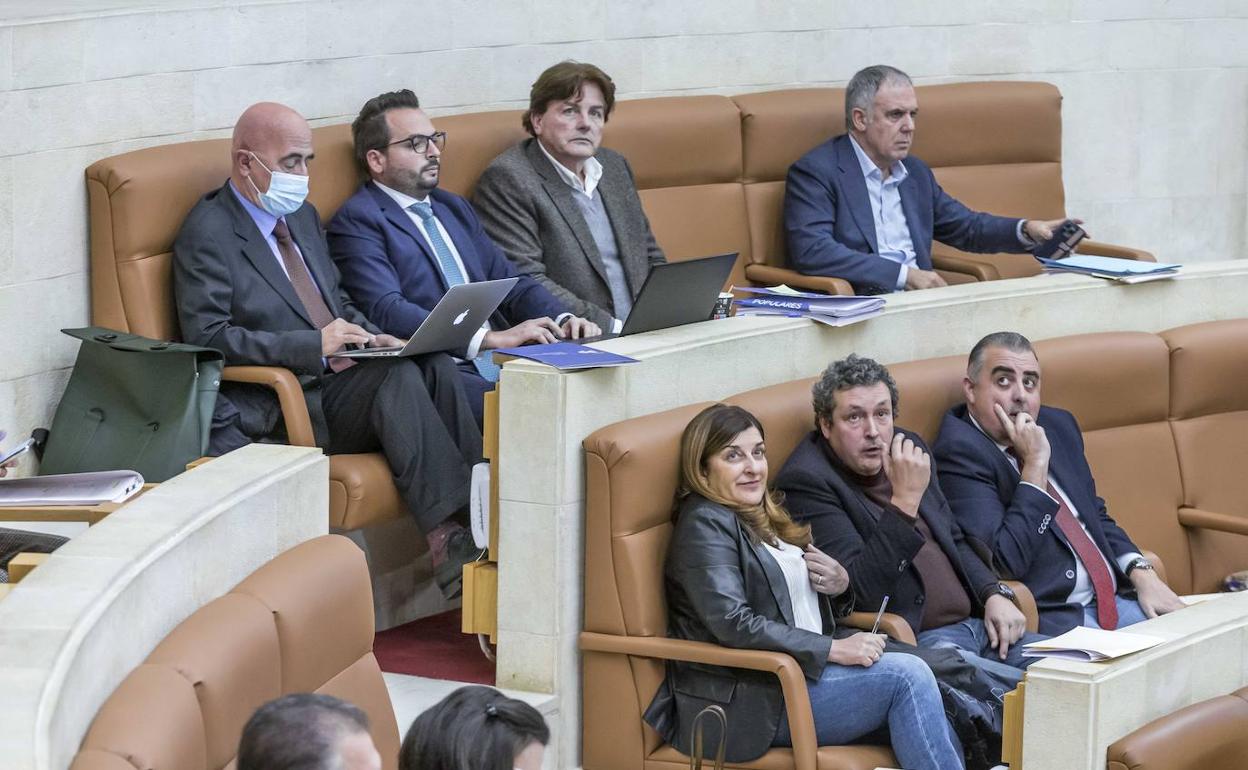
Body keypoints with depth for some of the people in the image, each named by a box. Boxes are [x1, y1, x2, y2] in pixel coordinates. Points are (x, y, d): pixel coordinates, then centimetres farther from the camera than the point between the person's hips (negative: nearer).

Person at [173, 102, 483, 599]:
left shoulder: (303, 216, 21)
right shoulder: (208, 232, -6)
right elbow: (207, 337, -15)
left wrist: (370, 338, 4)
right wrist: (313, 346, -22)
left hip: (336, 379, 8)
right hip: (272, 412, -8)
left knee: (435, 366, -20)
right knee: (399, 376, -31)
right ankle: (448, 539, -35)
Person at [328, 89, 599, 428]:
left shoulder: (454, 208, 26)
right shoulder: (357, 220, 0)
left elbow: (510, 282, 24)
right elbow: (388, 312, -14)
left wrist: (562, 320, 1)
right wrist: (493, 338, -21)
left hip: (502, 363, 8)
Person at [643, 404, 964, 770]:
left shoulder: (763, 519, 19)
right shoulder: (705, 524, -8)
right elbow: (734, 626, -20)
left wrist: (839, 587, 2)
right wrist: (834, 648, -19)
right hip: (746, 703, -8)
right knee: (907, 675, -20)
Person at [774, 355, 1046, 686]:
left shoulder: (907, 448, 14)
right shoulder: (806, 481, -12)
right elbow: (861, 592, -21)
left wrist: (995, 594, 7)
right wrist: (906, 500, -25)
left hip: (977, 623, 9)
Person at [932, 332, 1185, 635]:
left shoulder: (1058, 425, 15)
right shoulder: (958, 452, -12)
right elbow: (1006, 562, -21)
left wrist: (1142, 573, 8)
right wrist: (1035, 465, -18)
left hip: (1112, 597, 9)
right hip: (1049, 619, -9)